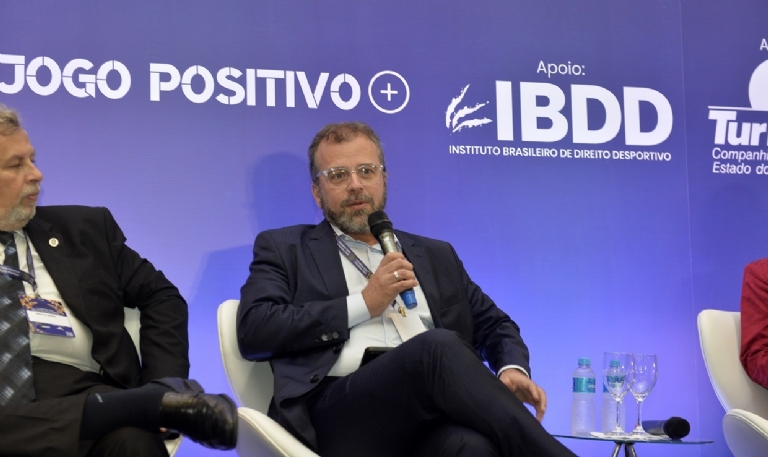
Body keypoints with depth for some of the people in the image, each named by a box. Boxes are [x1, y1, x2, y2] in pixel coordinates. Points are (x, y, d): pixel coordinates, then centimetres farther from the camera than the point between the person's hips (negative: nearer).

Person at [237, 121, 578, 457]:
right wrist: (364, 304, -1)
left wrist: (512, 368, 3)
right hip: (341, 414, -2)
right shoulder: (285, 249, 17)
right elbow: (253, 331, 1)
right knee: (438, 346, -33)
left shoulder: (435, 255, 28)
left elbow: (495, 326, 28)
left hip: (436, 413, 3)